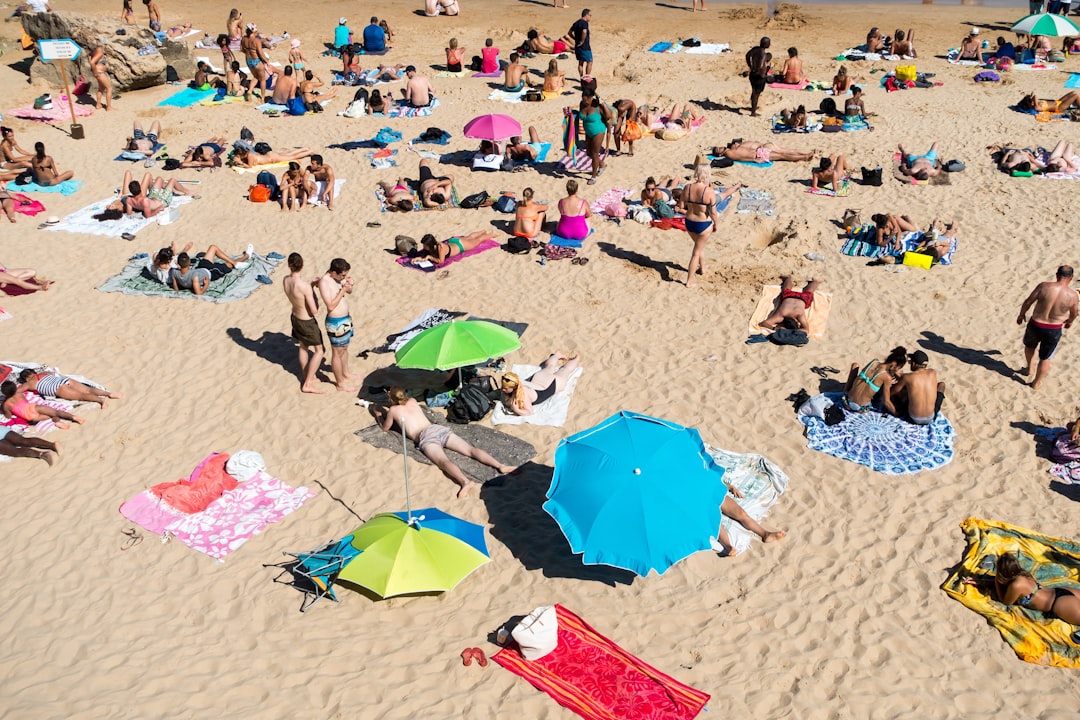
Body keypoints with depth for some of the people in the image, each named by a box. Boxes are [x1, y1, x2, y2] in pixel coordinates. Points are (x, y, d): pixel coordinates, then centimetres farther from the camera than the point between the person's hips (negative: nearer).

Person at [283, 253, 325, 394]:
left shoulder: (285, 281, -10)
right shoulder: (305, 286, -33)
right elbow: (314, 311, -27)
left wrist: (311, 284, 5)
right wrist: (316, 302, -7)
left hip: (294, 317, 7)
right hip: (307, 322, -7)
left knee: (303, 347, 25)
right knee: (319, 350, 9)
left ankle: (306, 378, 40)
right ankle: (307, 384, 10)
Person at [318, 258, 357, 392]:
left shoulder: (339, 277, -1)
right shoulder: (324, 282, -24)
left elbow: (349, 292, 14)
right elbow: (330, 306, -26)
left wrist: (350, 284, -8)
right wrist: (342, 290, -27)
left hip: (346, 318, 9)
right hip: (336, 322, -9)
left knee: (345, 348, 26)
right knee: (337, 353, 6)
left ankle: (346, 373, 46)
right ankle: (340, 384, 19)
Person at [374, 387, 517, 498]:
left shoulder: (393, 410, 16)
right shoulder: (413, 401, 30)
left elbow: (385, 428, 33)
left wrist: (378, 414, 49)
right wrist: (394, 397, 64)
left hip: (426, 437, -6)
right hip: (439, 428, 6)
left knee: (443, 461, -31)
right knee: (470, 450, -9)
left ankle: (464, 481, -61)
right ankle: (501, 466, -30)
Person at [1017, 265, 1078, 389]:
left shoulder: (1044, 286, -16)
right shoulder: (1072, 295, -12)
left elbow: (1028, 302, -8)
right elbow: (1074, 313, 6)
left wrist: (1021, 314, 11)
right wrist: (1069, 321, 28)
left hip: (1035, 325, 0)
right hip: (1054, 330, 0)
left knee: (1029, 345, 34)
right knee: (1045, 358, 19)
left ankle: (1029, 368, 50)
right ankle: (1036, 383, 32)